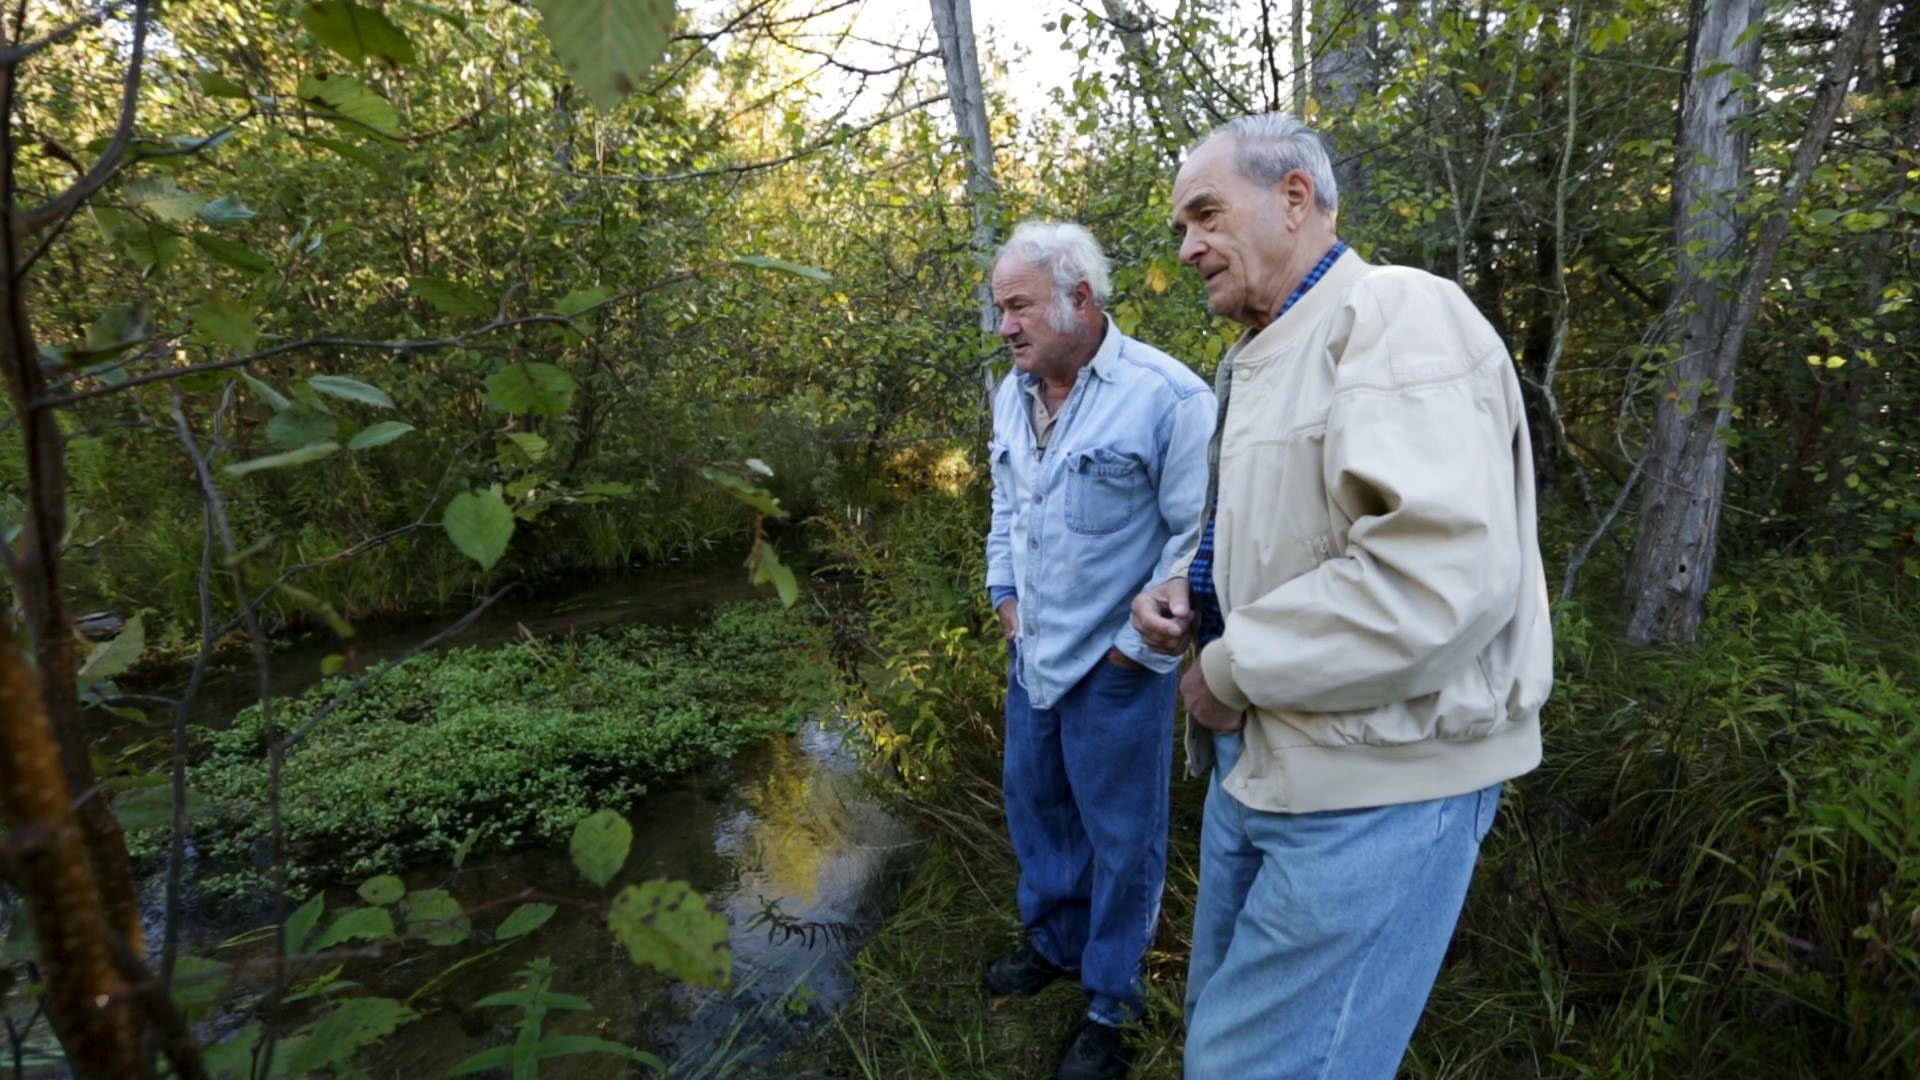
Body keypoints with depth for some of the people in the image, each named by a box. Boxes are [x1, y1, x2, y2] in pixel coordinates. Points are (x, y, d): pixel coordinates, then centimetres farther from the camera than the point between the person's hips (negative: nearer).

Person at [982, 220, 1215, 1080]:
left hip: (1117, 667, -7)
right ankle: (1054, 941, 46)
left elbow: (1198, 538, -18)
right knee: (1033, 802, 21)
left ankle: (1110, 1006, 31)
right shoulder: (1013, 394, 4)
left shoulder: (1165, 395, -20)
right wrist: (1006, 598, 9)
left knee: (1119, 837, 10)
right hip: (1033, 654, 7)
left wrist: (1137, 647, -14)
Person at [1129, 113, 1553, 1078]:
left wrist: (1231, 670, -19)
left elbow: (1445, 571, -30)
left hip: (1372, 779, -9)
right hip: (1258, 758, 10)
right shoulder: (1256, 359, 14)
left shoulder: (1396, 316, -16)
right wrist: (1187, 591, 4)